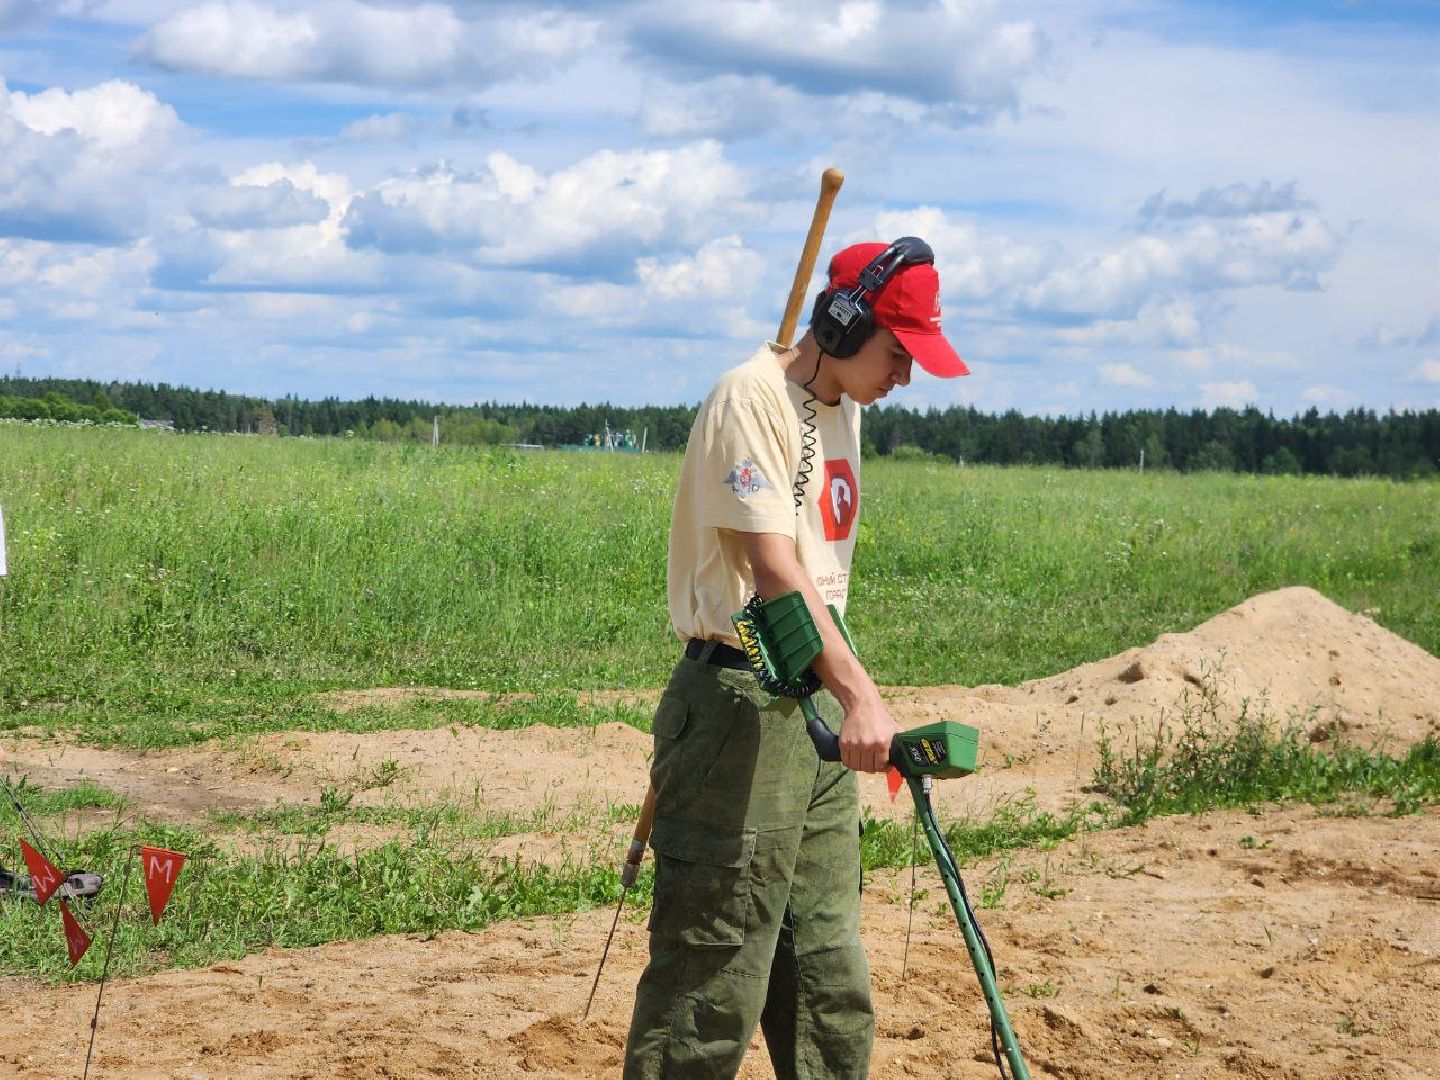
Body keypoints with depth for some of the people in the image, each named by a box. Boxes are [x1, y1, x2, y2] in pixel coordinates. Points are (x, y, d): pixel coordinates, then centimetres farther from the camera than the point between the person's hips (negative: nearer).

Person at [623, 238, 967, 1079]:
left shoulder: (842, 409, 16)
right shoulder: (753, 397, -13)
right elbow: (774, 566, -26)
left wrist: (843, 698, 15)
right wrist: (860, 693, -36)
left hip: (818, 709, 9)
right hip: (740, 707, -9)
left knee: (831, 977, 12)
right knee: (715, 980, -8)